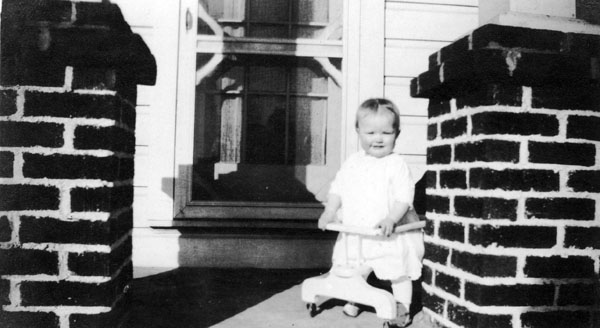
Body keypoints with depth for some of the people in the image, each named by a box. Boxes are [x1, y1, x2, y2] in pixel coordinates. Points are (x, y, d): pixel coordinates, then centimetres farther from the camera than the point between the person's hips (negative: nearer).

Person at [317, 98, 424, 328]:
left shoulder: (396, 165, -10)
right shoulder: (352, 163, 4)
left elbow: (404, 197, -17)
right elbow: (338, 188, 7)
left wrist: (391, 218, -30)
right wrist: (330, 212, -5)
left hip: (389, 236, -4)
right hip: (354, 234, 4)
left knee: (399, 274, 5)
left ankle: (402, 308, 23)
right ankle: (352, 299, 39)